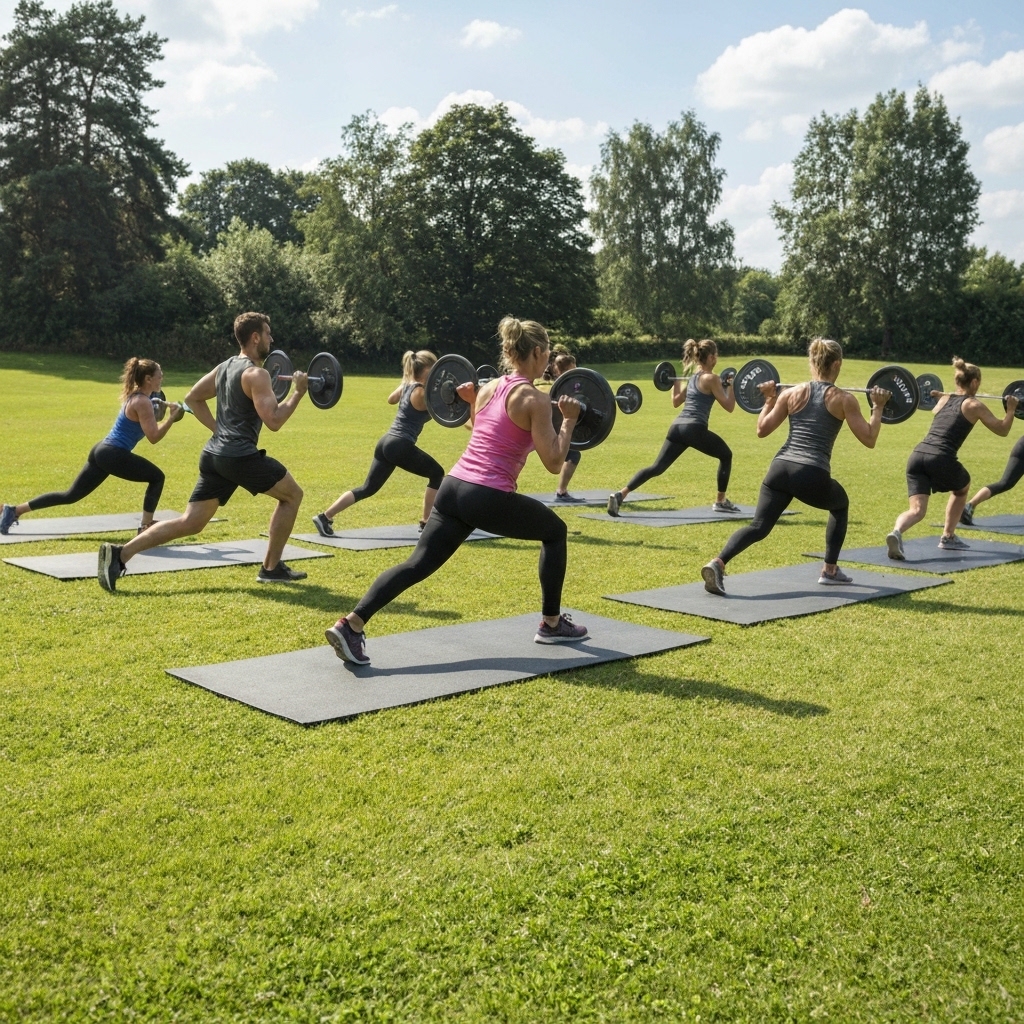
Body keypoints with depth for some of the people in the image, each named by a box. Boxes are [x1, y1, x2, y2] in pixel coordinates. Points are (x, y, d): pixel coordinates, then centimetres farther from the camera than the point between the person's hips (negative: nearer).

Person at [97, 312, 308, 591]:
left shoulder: (225, 367, 17)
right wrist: (298, 393, -9)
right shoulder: (256, 374, -11)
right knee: (292, 494, 11)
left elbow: (193, 397, 25)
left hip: (213, 454, 8)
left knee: (190, 523, 7)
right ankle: (272, 568, 13)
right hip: (240, 456, -8)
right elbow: (273, 420, -20)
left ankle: (120, 554, -6)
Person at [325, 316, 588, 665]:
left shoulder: (488, 388, 15)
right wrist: (569, 421, -2)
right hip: (490, 498, -6)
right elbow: (553, 463, -10)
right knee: (555, 531, 19)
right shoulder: (536, 399, -8)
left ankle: (350, 624, -11)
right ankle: (552, 624, 26)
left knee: (418, 564, 4)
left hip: (454, 487, 6)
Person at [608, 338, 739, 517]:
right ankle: (721, 502, 20)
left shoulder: (692, 377, 18)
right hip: (695, 429, -7)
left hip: (677, 427, 7)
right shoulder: (711, 378, -5)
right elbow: (729, 407, -6)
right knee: (726, 455, 17)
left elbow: (676, 402, 27)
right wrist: (732, 386, 3)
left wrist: (675, 383, 39)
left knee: (657, 467, 3)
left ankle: (620, 494, -13)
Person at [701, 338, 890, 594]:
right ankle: (830, 570, 32)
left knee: (758, 527, 3)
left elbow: (762, 430, 13)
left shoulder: (791, 393, 10)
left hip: (780, 469, 2)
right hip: (813, 477, -2)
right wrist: (878, 407, 12)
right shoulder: (844, 399, 2)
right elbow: (869, 440, 3)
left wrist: (770, 399, 24)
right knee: (840, 505, 30)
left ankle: (718, 562, -25)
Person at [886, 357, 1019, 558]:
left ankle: (897, 532, -34)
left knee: (917, 510, -2)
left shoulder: (943, 400, 24)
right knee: (961, 488, 30)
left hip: (917, 456, 4)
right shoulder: (974, 405, 9)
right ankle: (948, 537, 31)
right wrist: (1011, 410, 30)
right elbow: (1002, 430, 17)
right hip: (941, 459, -4)